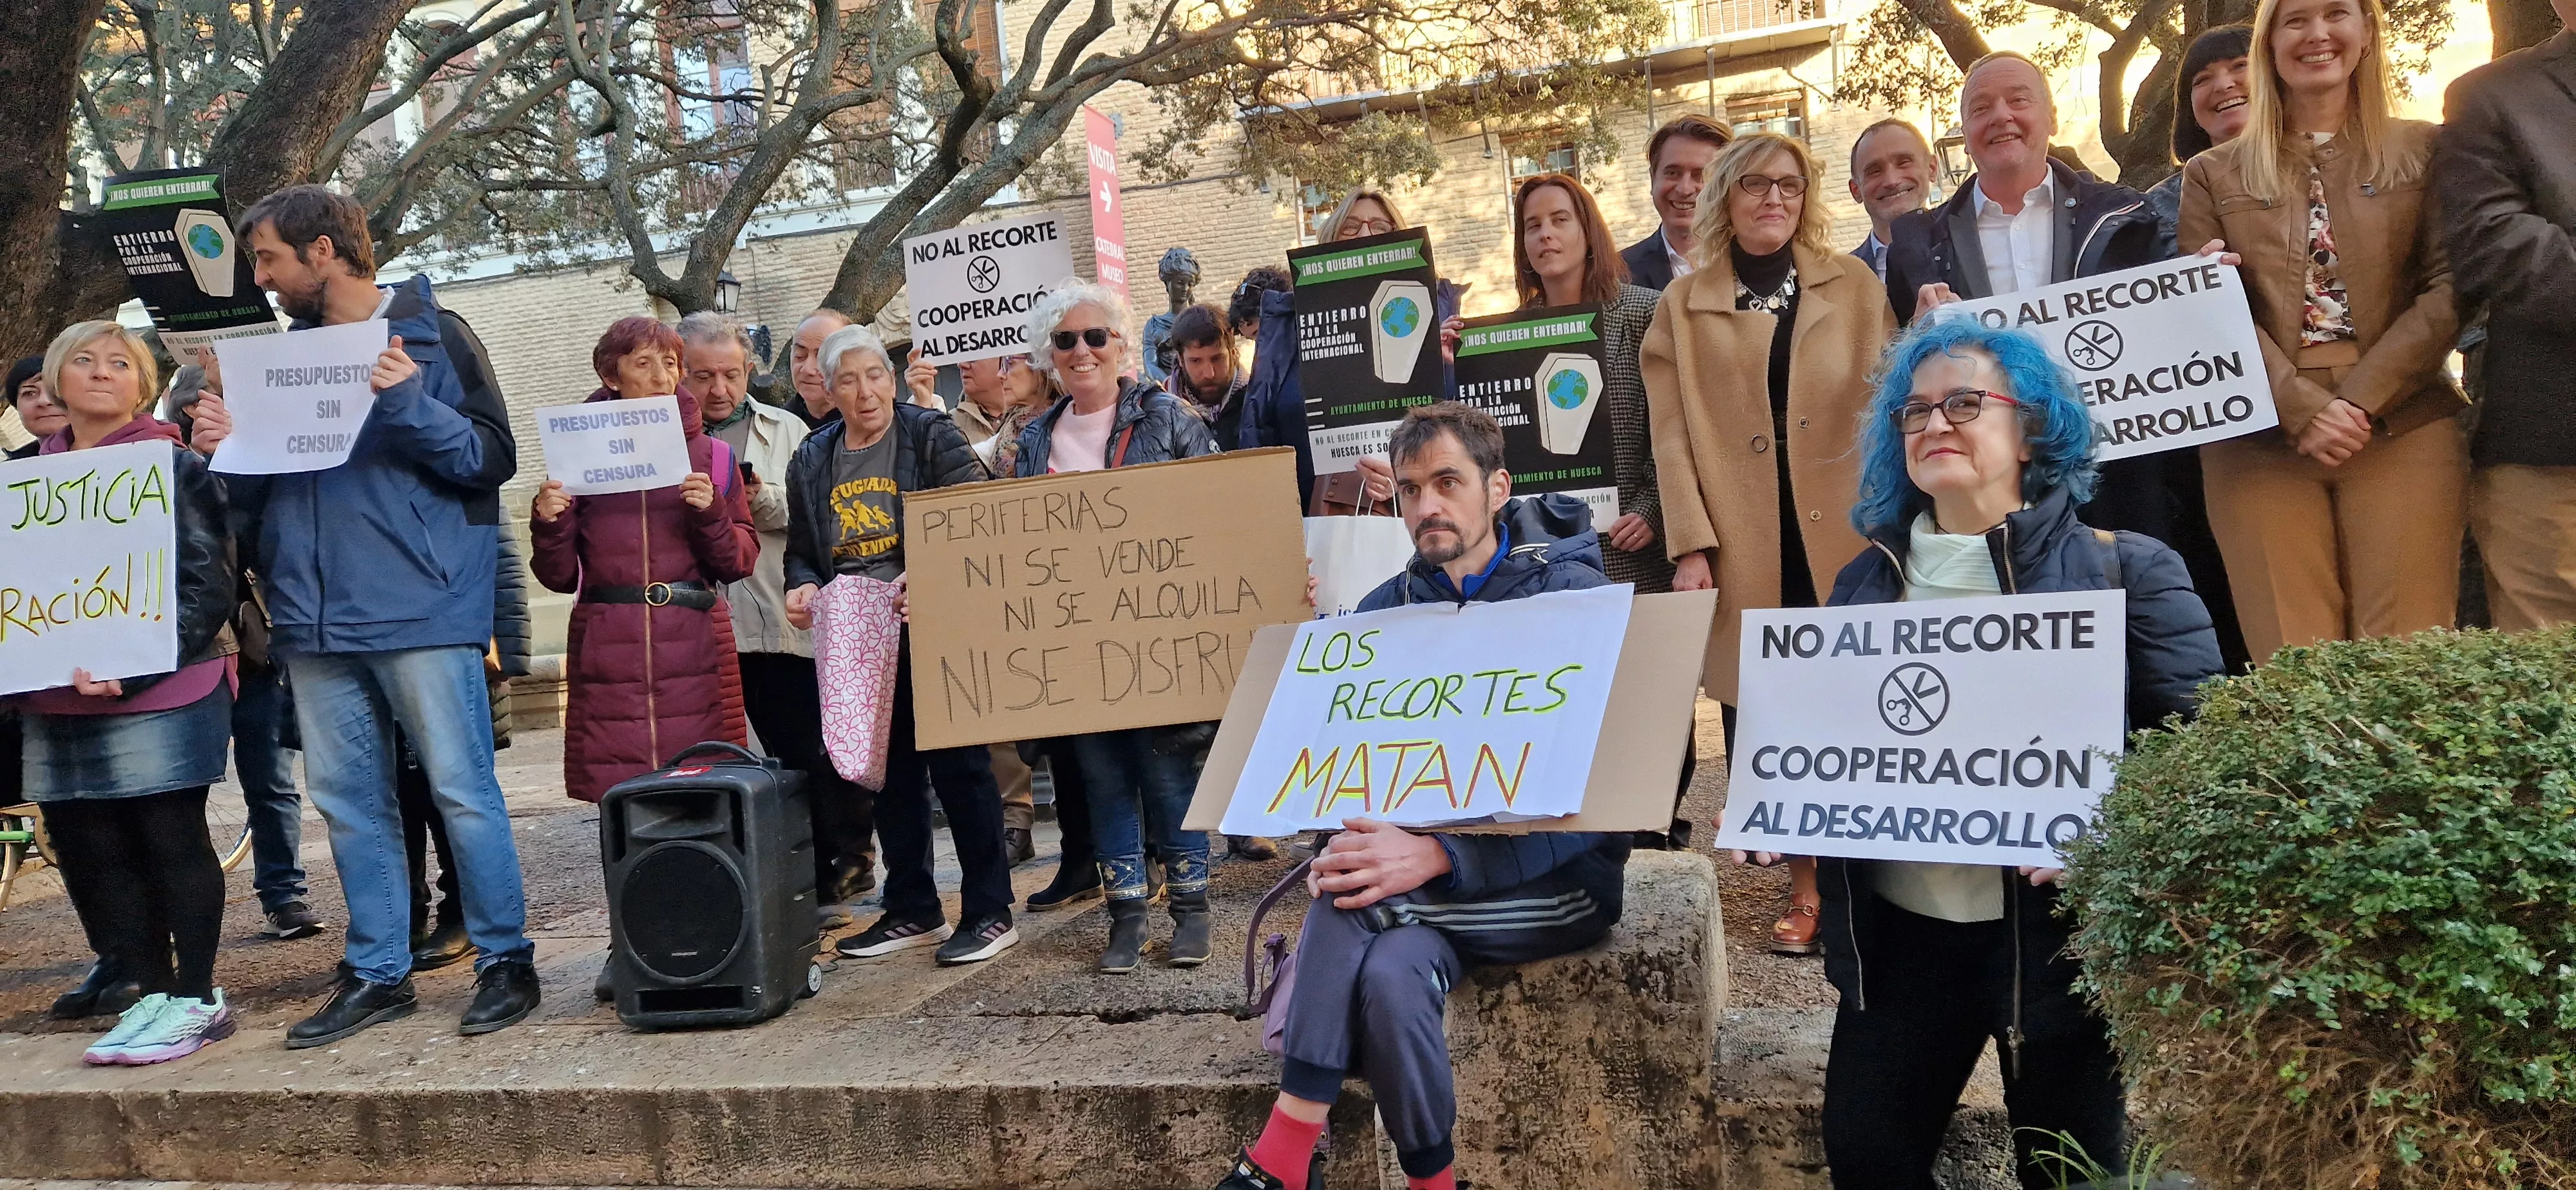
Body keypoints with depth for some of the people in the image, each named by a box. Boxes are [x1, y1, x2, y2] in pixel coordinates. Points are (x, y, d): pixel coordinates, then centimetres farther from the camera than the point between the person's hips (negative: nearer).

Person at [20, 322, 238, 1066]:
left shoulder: (173, 466, -2)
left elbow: (207, 588, -9)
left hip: (161, 694, -6)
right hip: (56, 702, 6)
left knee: (172, 841, 0)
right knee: (90, 850, 8)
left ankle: (197, 999, 10)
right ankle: (153, 992, 20)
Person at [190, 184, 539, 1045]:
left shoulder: (432, 336, -2)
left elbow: (491, 458, -9)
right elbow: (258, 495, 20)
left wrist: (409, 403, -21)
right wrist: (229, 449, 0)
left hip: (420, 611, -6)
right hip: (315, 618, 7)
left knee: (461, 788, -3)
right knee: (348, 800, 10)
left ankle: (505, 959, 9)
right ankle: (378, 974, 20)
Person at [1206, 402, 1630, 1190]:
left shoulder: (1572, 593, -10)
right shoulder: (1387, 610, 7)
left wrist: (1438, 857, -32)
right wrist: (1349, 841, -21)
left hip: (1558, 879, -4)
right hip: (1430, 875, 4)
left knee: (1355, 897, -28)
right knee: (1391, 970, -30)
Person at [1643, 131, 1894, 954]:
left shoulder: (1855, 287, 15)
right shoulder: (1683, 307, 11)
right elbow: (1673, 436, 3)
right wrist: (1690, 547, -6)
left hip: (1844, 535, 1)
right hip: (1744, 546, 0)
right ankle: (1804, 881, 9)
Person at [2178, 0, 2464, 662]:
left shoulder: (2424, 151, 13)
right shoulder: (2214, 176, 13)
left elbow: (2449, 290, 5)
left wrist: (2360, 400, -9)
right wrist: (2303, 408, -10)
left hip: (2403, 429, 0)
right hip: (2262, 441, 0)